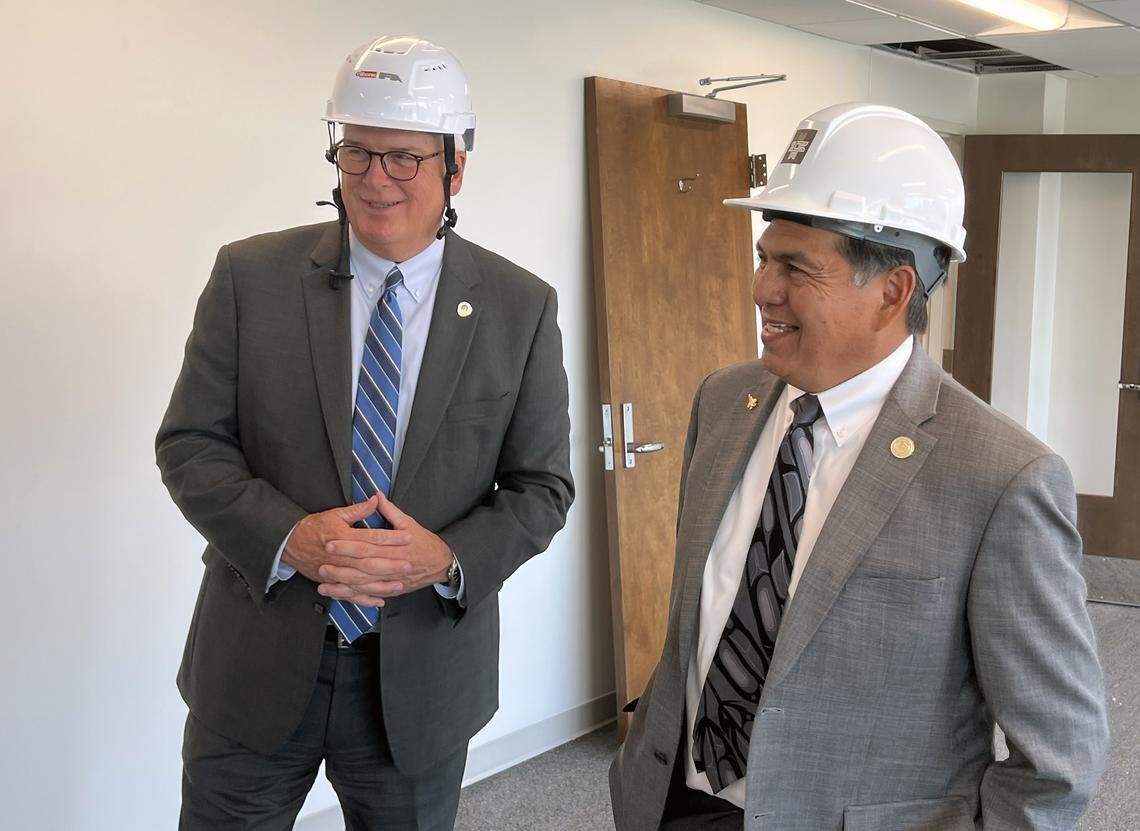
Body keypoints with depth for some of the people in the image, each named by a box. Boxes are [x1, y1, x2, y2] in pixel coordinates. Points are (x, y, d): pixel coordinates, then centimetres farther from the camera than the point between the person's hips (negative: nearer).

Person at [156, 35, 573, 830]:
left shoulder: (523, 308, -3)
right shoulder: (250, 277, -4)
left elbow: (543, 485, 0)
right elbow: (189, 443, -2)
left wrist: (449, 558, -19)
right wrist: (288, 537, -20)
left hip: (421, 674, 1)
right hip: (256, 666, 0)